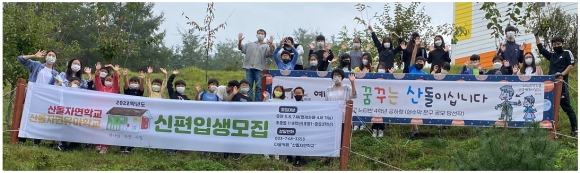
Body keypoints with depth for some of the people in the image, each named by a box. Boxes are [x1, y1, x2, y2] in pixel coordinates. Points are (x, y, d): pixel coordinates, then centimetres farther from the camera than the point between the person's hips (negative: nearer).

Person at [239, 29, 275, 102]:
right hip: (249, 68, 3)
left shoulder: (266, 46, 12)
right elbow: (240, 48, 15)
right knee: (248, 86, 3)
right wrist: (239, 41, -4)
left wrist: (270, 44, -20)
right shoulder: (250, 44, 21)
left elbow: (271, 53, -5)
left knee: (258, 87, -3)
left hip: (259, 69, -3)